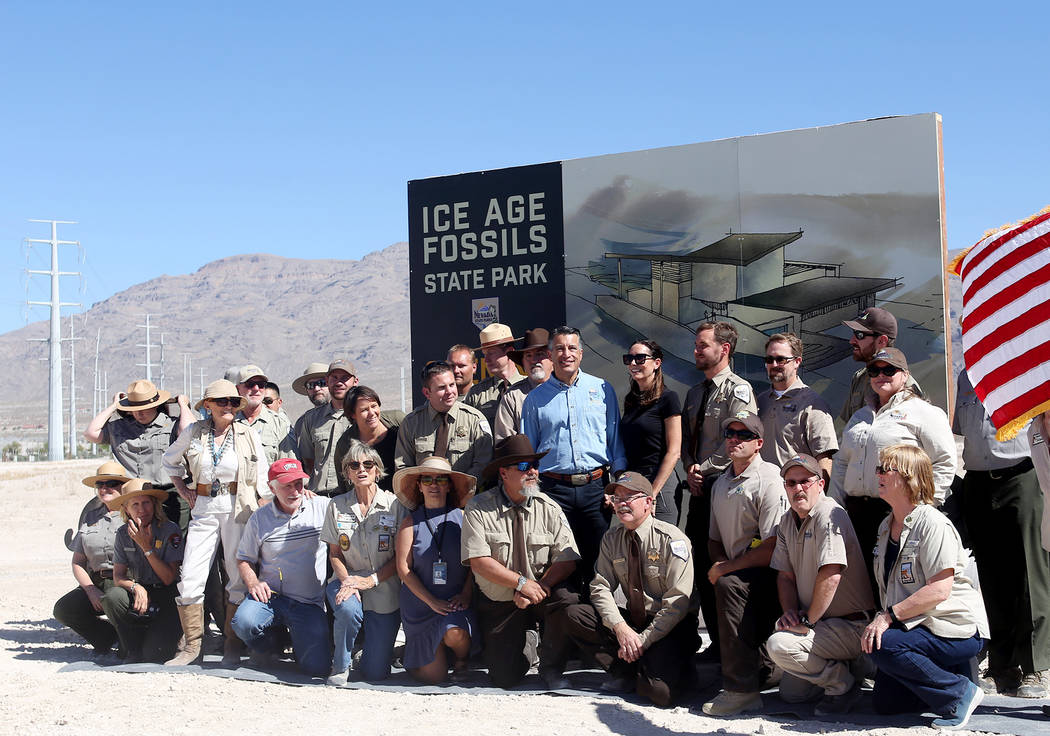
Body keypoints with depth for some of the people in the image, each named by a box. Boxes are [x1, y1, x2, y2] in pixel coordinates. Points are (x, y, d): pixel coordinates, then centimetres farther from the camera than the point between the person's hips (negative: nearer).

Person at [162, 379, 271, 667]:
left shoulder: (248, 434, 2)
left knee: (240, 578, 0)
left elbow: (263, 478, 5)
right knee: (190, 578, -4)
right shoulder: (193, 432, 3)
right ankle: (191, 646, 8)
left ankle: (232, 646, 11)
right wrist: (183, 490, 9)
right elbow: (170, 460, 20)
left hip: (238, 510, -1)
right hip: (204, 509, 1)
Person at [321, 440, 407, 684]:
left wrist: (371, 580, -16)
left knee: (376, 672, -5)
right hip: (347, 579, 1)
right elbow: (334, 553, 6)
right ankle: (340, 666, -8)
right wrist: (347, 580, -14)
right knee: (348, 610, -37)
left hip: (383, 588, -1)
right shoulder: (338, 505, 3)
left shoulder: (394, 505, -5)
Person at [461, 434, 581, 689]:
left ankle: (551, 669, -7)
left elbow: (567, 560, -8)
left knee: (568, 601, -32)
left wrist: (539, 588, -23)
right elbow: (479, 561, -16)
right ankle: (525, 645, 30)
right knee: (505, 678, -7)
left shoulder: (549, 509, -2)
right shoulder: (478, 509, -9)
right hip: (498, 602, -1)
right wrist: (522, 583, -22)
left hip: (543, 594, 1)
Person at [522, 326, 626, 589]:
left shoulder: (602, 389, 9)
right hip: (555, 489, 0)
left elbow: (615, 439, 11)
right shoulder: (535, 398, 9)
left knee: (599, 558, 2)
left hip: (596, 486, 0)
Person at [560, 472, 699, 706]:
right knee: (573, 615, -15)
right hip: (633, 621, 6)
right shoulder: (611, 540, 4)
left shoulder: (671, 540, -13)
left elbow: (678, 603, -17)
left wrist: (643, 640, -20)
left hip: (672, 628, -5)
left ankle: (676, 665, 6)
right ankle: (626, 673, -8)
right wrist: (620, 627, -20)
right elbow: (600, 588, -1)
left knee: (659, 692, -29)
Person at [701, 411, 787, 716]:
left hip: (767, 575, -9)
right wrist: (720, 562, 1)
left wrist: (725, 569, -15)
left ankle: (741, 688, -31)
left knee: (728, 584, -33)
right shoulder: (721, 483, 15)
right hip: (735, 571, 9)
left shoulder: (768, 480, -12)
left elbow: (772, 548, -19)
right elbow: (714, 539, 24)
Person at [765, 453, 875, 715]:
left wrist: (807, 620, -20)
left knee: (779, 644, -27)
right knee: (790, 692, 10)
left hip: (852, 625, -9)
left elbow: (830, 576, -28)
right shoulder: (787, 521, 9)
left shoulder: (830, 515, -19)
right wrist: (790, 612, -7)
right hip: (822, 623, 9)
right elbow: (785, 575, 11)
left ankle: (844, 686, -8)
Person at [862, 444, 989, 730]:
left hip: (958, 630, -9)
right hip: (915, 625, 9)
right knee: (883, 702, 3)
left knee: (882, 645, -31)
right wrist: (882, 619, 4)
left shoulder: (932, 523, -16)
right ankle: (954, 676, 18)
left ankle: (959, 692, -14)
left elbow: (939, 590, -25)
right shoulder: (886, 526, 12)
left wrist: (889, 616, -26)